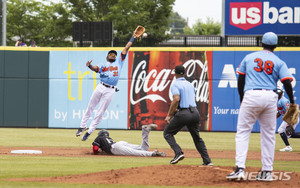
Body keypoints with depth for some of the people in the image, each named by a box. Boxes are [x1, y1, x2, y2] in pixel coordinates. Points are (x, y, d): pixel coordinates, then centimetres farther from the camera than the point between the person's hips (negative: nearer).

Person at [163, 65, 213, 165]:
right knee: (197, 137, 21)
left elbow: (176, 99, -18)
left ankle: (178, 152, -11)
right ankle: (207, 161, 15)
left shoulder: (175, 84, -3)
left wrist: (169, 115, -13)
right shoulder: (190, 85, 19)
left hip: (183, 113, -6)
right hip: (195, 113, 6)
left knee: (167, 133, 9)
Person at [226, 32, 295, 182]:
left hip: (251, 96, -1)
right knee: (268, 135, 10)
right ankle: (267, 172, 9)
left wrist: (241, 99, 23)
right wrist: (292, 102, 9)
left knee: (243, 132, 1)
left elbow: (240, 80, 14)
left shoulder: (249, 57, 12)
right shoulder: (279, 62, 9)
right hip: (270, 97, 1)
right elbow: (287, 82, -2)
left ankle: (240, 168, -14)